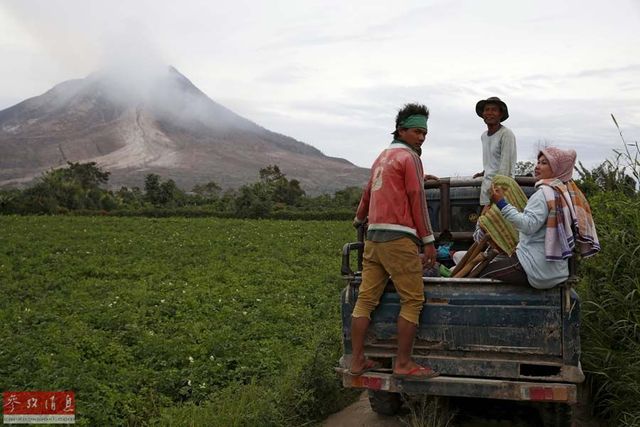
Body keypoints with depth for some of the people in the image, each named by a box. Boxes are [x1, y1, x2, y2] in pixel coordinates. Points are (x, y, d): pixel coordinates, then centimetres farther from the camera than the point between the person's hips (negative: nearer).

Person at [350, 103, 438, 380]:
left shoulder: (382, 157, 22)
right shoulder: (409, 157, -4)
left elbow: (368, 192, 33)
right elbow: (417, 201, -9)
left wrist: (360, 218, 50)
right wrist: (428, 241, -7)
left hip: (374, 236, 9)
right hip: (398, 238, -9)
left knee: (366, 299, 6)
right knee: (412, 300, -3)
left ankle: (357, 362, 9)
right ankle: (403, 364, -1)